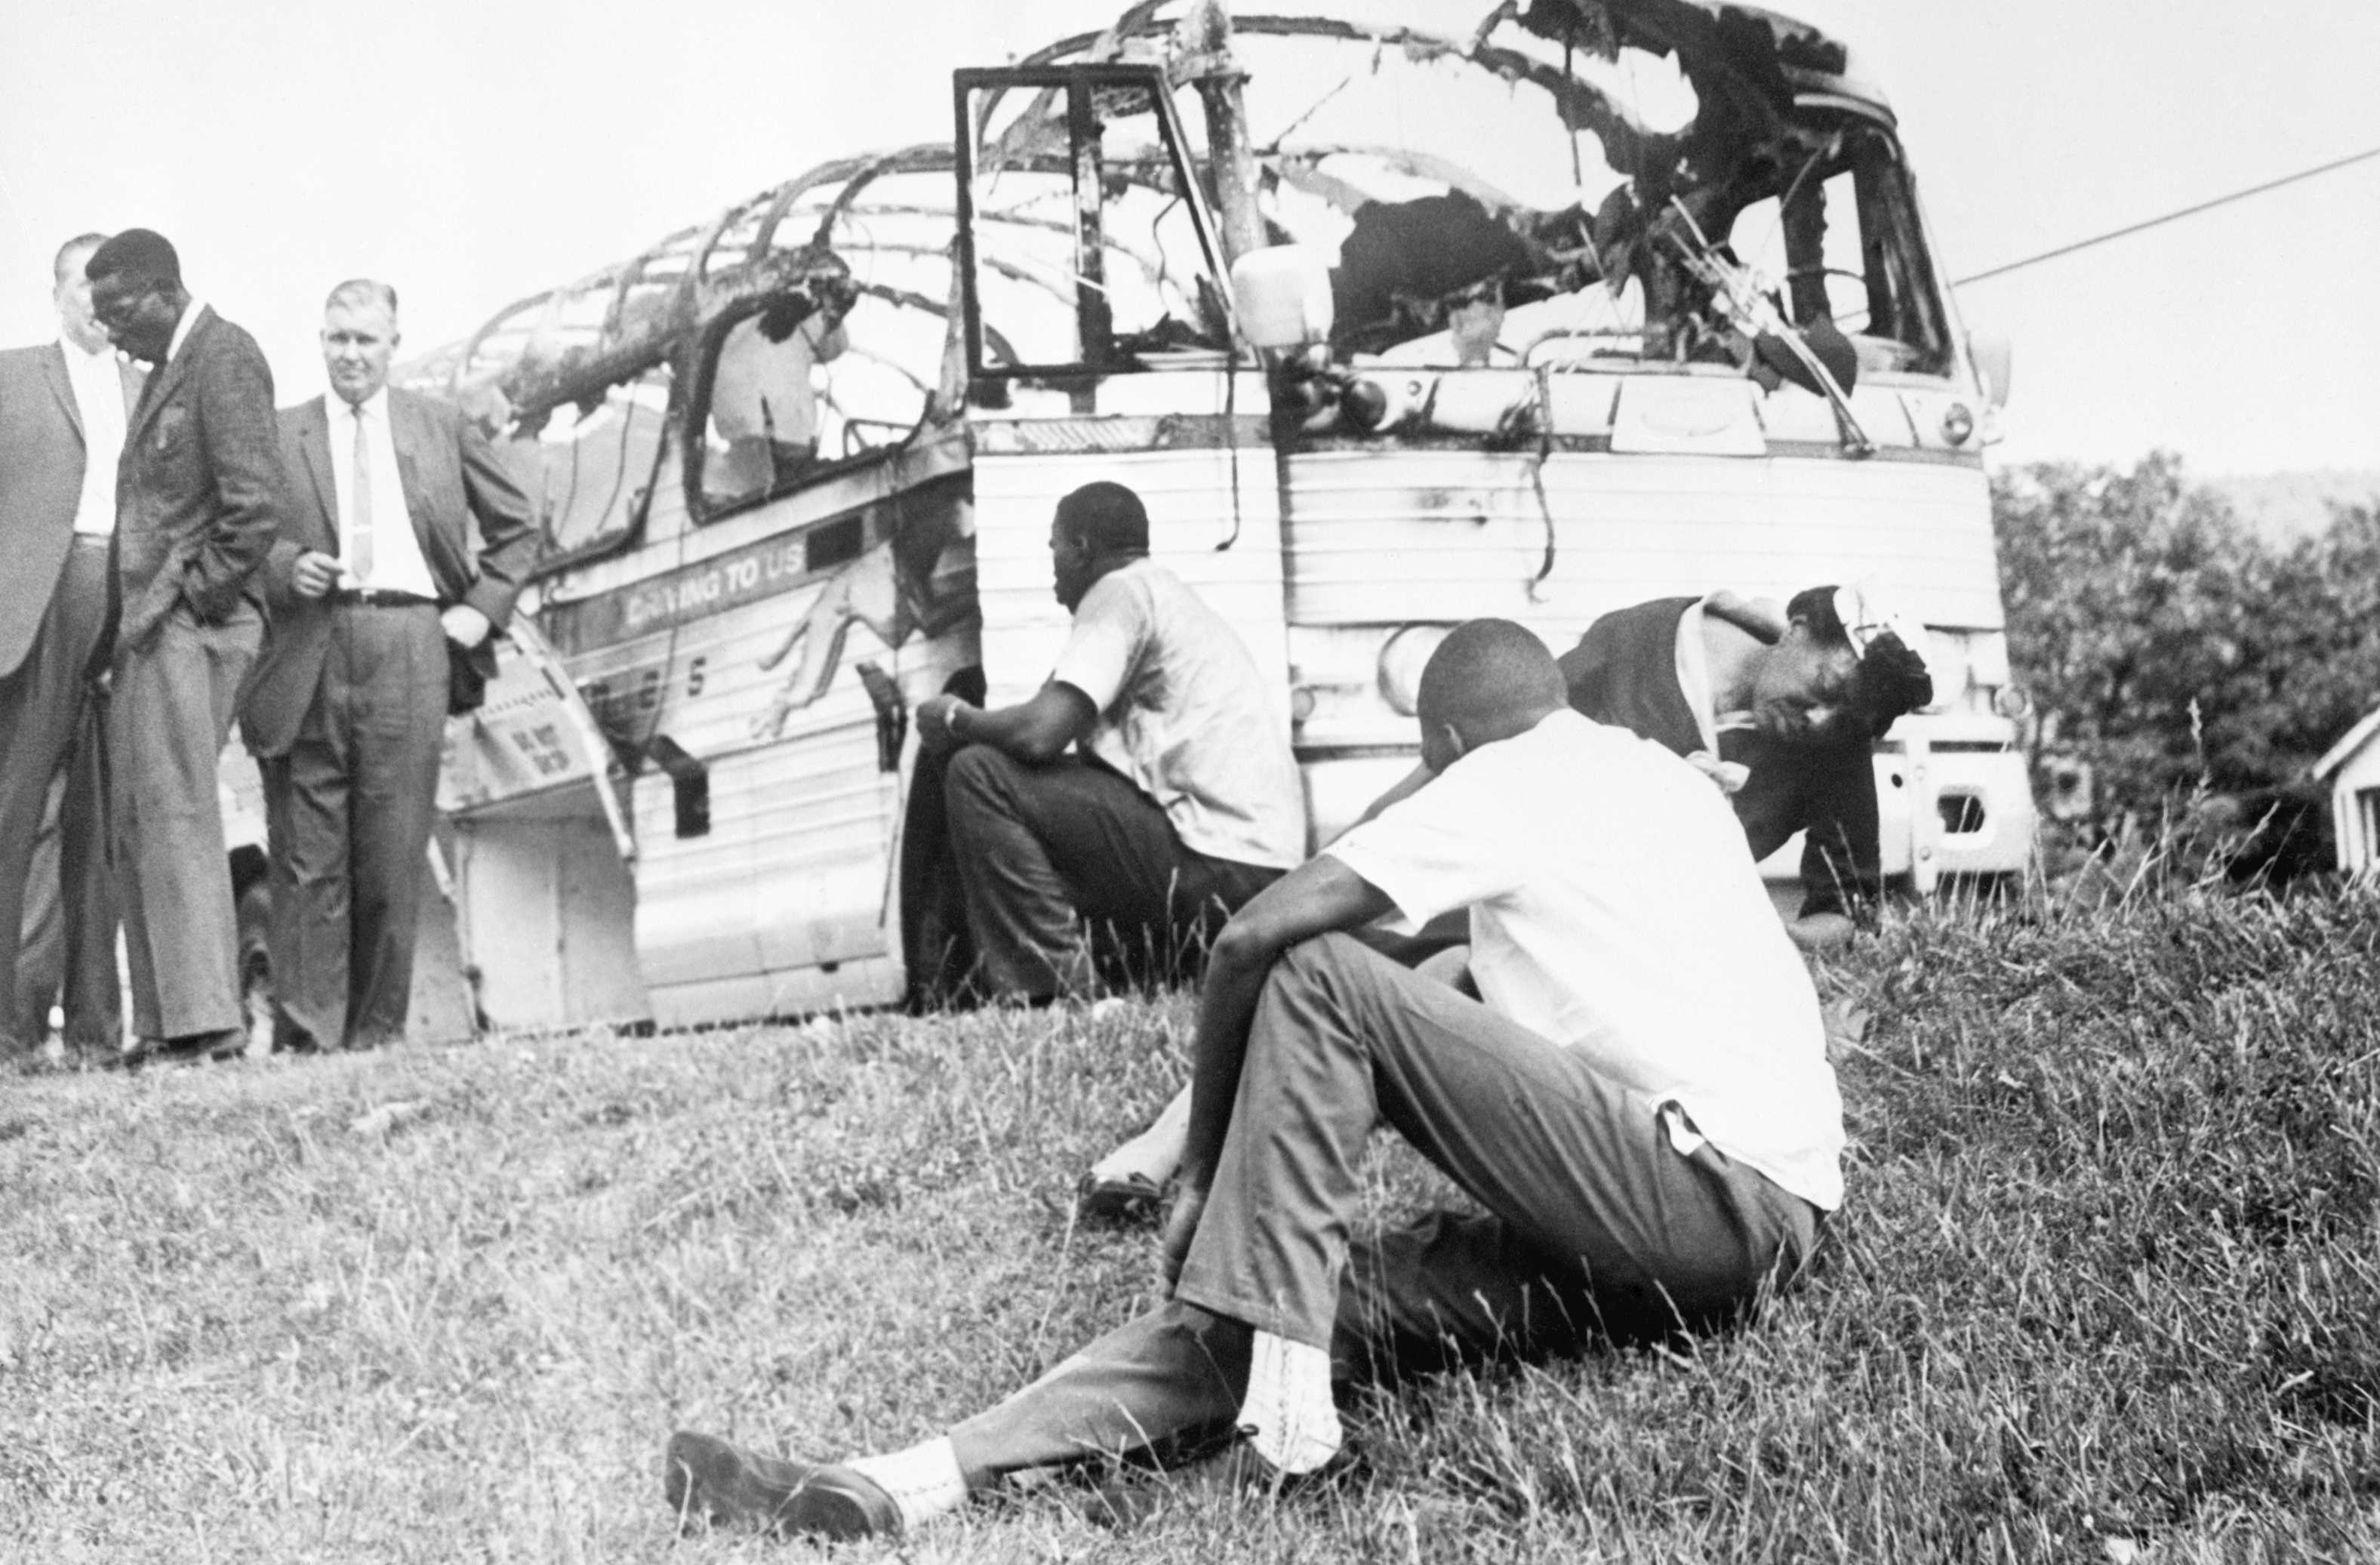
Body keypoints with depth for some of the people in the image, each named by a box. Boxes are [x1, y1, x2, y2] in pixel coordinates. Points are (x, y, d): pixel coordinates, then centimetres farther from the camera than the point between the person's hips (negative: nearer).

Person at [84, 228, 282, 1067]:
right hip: (146, 629, 10)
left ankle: (205, 1019, -12)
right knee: (135, 830, 7)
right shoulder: (166, 368, 21)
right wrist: (131, 623, 14)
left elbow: (254, 503, -17)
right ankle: (162, 1026, 8)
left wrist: (196, 599, -13)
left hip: (189, 626, -10)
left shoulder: (225, 357, -8)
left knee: (176, 816, -12)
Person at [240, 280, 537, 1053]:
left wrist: (482, 608, 9)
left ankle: (377, 1032, 4)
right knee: (306, 853, -5)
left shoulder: (443, 428, 16)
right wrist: (286, 568, -8)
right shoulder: (278, 433, 13)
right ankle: (305, 1032, -6)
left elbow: (515, 526, 21)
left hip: (410, 648, 1)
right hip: (309, 650, 0)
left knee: (396, 851, -2)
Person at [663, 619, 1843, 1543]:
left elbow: (1251, 941, -7)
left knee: (1319, 978, -10)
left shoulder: (1498, 782, 0)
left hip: (1706, 1193, -9)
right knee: (1310, 1292, -1)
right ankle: (904, 1488, -14)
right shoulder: (1664, 776, 26)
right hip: (1770, 1217, 9)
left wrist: (1205, 1176, 2)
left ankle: (1284, 1397, -17)